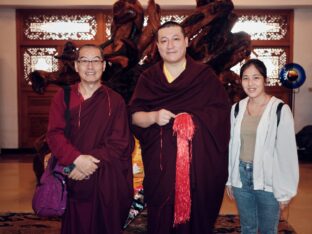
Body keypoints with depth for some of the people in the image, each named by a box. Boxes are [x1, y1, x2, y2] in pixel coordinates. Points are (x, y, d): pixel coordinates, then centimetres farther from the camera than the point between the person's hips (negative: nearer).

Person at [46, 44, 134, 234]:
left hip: (105, 181, -1)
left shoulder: (115, 101, 3)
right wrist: (77, 159, -19)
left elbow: (119, 143, -4)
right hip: (71, 178, 1)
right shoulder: (63, 97, 6)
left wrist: (93, 163, -17)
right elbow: (54, 134, -3)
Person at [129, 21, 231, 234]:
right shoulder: (148, 78, 9)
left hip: (199, 165, -1)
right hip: (160, 166, 1)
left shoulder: (205, 76, 4)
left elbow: (222, 114, -2)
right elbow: (134, 116, 5)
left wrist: (194, 119, -18)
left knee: (196, 216, 3)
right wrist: (153, 116, -16)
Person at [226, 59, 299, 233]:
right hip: (241, 176, 4)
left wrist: (285, 191, -9)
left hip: (268, 180, -4)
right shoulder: (237, 109, 3)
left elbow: (287, 153, -10)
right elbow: (232, 146, 8)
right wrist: (229, 179, 11)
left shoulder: (280, 110, -12)